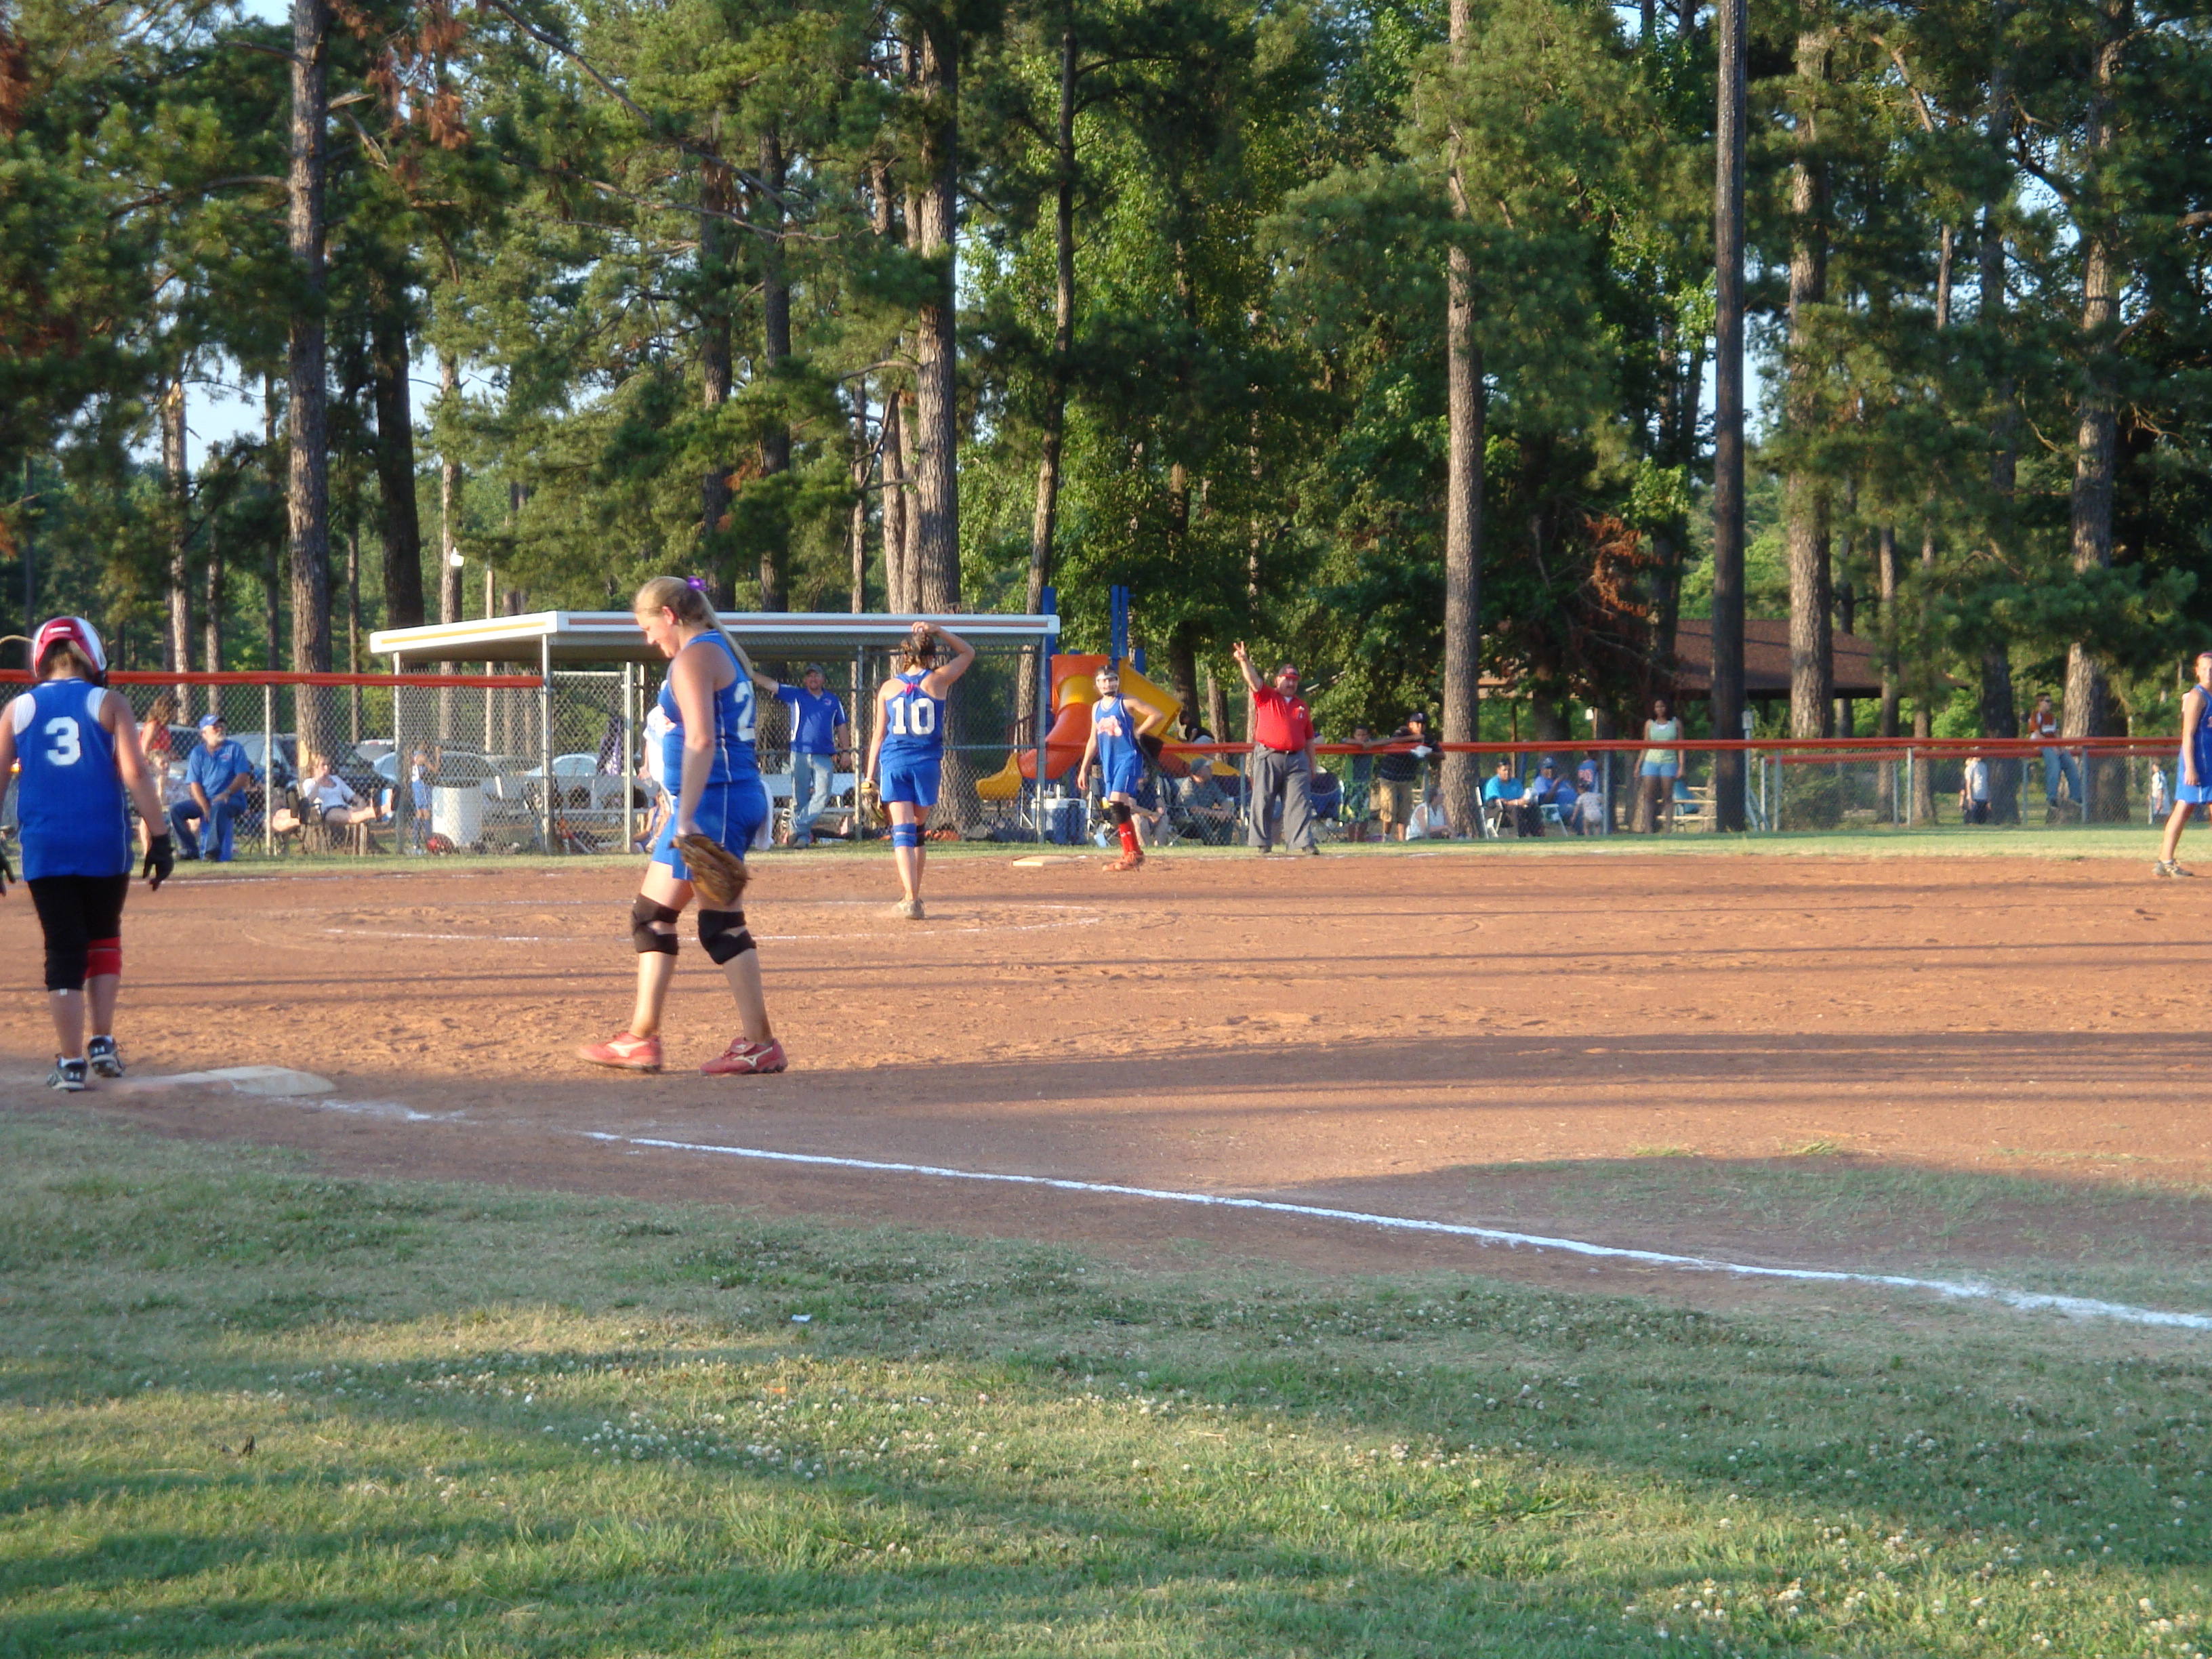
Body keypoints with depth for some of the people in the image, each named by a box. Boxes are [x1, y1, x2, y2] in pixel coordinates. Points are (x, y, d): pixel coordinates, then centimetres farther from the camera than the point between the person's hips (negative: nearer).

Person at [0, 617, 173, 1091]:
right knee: (104, 939, 19)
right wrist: (158, 839, -7)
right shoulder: (107, 704, 1)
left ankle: (71, 1062, 1)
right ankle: (102, 1043, 11)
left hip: (43, 850, 1)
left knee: (63, 950, 5)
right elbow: (136, 776, -8)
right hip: (103, 847, -1)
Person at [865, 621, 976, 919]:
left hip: (893, 765, -1)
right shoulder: (938, 681, -1)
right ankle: (913, 897, 25)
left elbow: (879, 735, 4)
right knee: (917, 832, 17)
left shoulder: (888, 688, 3)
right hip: (927, 764, 1)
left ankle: (912, 900, -21)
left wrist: (870, 776, 8)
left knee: (902, 833, -7)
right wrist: (938, 631, 8)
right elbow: (968, 652, 15)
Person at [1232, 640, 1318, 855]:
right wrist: (1244, 661, -29)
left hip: (1296, 759, 3)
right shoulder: (1266, 697, 8)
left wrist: (1312, 766, 15)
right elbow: (1254, 681, -11)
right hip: (1268, 758, -3)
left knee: (1299, 803, -3)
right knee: (1262, 802, -2)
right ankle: (1262, 843, 4)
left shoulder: (1302, 705, 17)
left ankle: (1303, 841, -6)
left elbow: (1309, 738, 18)